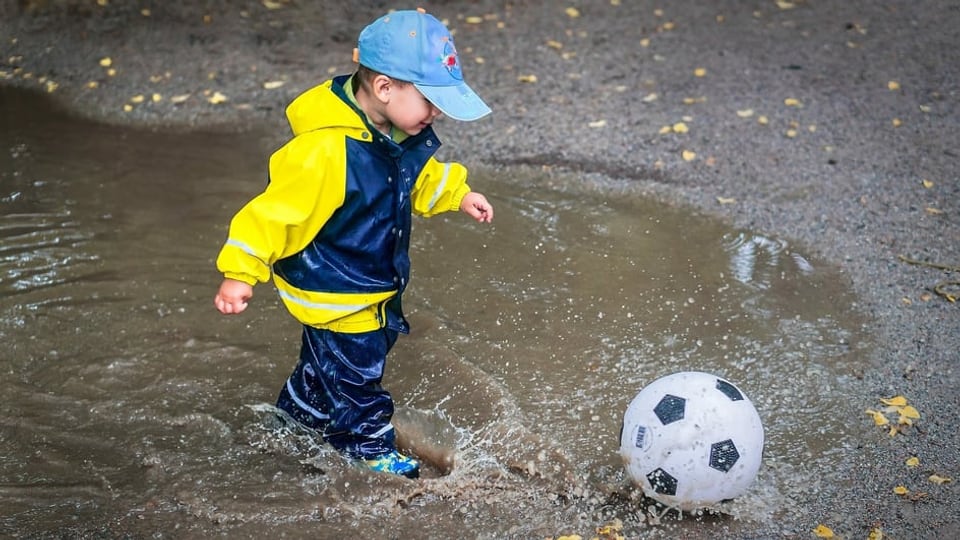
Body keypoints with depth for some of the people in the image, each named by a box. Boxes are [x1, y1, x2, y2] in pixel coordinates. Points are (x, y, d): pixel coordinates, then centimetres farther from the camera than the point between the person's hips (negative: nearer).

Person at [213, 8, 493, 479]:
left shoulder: (400, 136, -9)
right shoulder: (326, 150, -36)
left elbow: (420, 178, 15)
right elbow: (275, 209, -31)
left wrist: (458, 195, 9)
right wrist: (241, 272, -30)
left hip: (378, 281, 9)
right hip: (333, 294, -8)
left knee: (327, 359, 29)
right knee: (353, 369, 12)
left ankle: (298, 414, 54)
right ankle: (370, 449, 35)